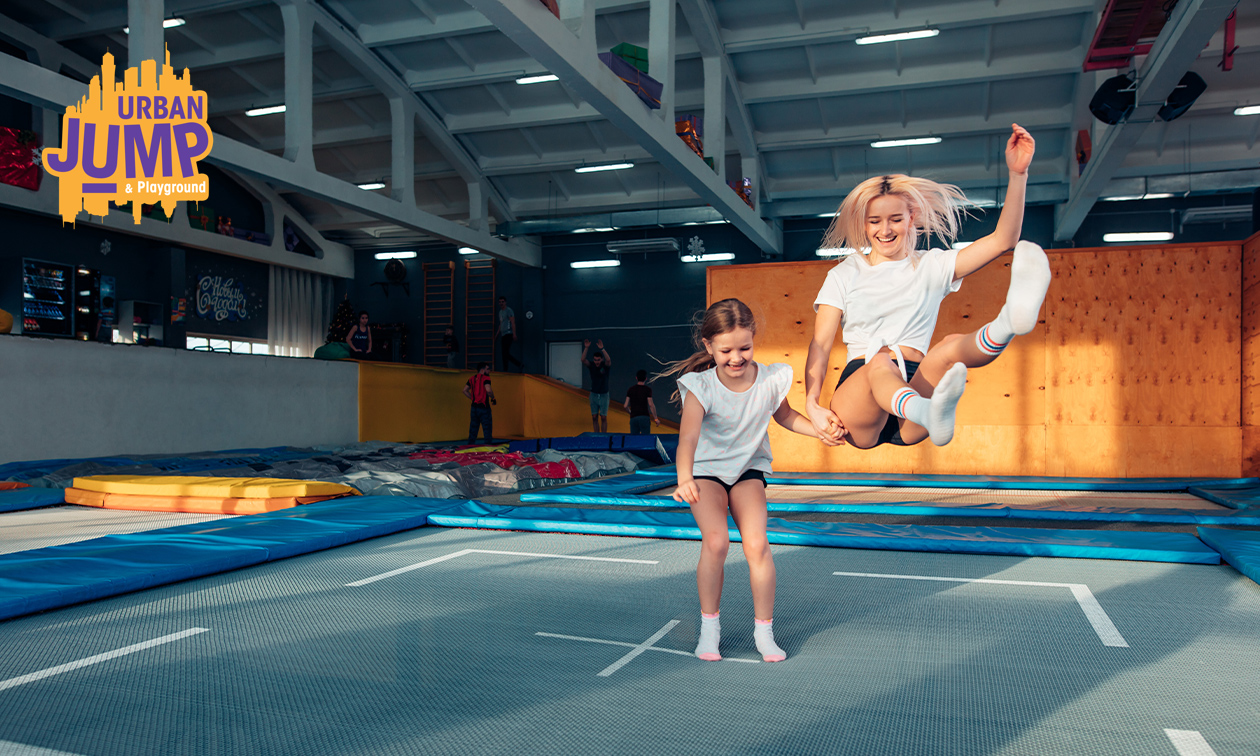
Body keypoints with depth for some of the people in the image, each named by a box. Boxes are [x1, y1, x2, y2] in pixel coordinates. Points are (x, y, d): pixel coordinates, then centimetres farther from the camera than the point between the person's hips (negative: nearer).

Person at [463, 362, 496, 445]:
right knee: (487, 429, -1)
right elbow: (488, 390, -24)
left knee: (473, 430, 12)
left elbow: (465, 390, 10)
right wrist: (493, 398, -8)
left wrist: (473, 398, 13)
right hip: (483, 407, -6)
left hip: (474, 407, 6)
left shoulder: (472, 379, 11)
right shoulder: (485, 378, -9)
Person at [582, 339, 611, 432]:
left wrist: (602, 349, -44)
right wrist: (586, 348, -34)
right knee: (594, 417, 2)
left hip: (604, 394, -2)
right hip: (594, 394, 2)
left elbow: (608, 360, -33)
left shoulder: (605, 365, -10)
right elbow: (583, 360, -22)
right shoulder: (591, 365, -4)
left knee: (603, 417, -1)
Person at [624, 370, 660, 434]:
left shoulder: (630, 389, 9)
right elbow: (651, 405, -8)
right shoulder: (647, 389, -1)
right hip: (644, 417, -3)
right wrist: (656, 418, -2)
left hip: (633, 417, 3)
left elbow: (626, 406, 8)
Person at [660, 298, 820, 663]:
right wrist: (684, 479, -57)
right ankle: (709, 625, 0)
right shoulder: (701, 386, -24)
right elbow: (688, 436, -39)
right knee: (716, 541, -22)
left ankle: (764, 630, 3)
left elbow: (785, 416, 6)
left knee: (757, 544, -16)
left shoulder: (770, 379, -16)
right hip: (706, 471, -2)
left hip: (748, 469, 2)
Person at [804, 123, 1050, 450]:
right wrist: (812, 405, -10)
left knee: (952, 347, -30)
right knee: (880, 362, -37)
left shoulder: (931, 265, 19)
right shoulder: (843, 275, 16)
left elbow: (1003, 240, 10)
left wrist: (1018, 173, -3)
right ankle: (931, 413, -71)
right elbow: (820, 344, 6)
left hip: (910, 404, 2)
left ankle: (1010, 321, -65)